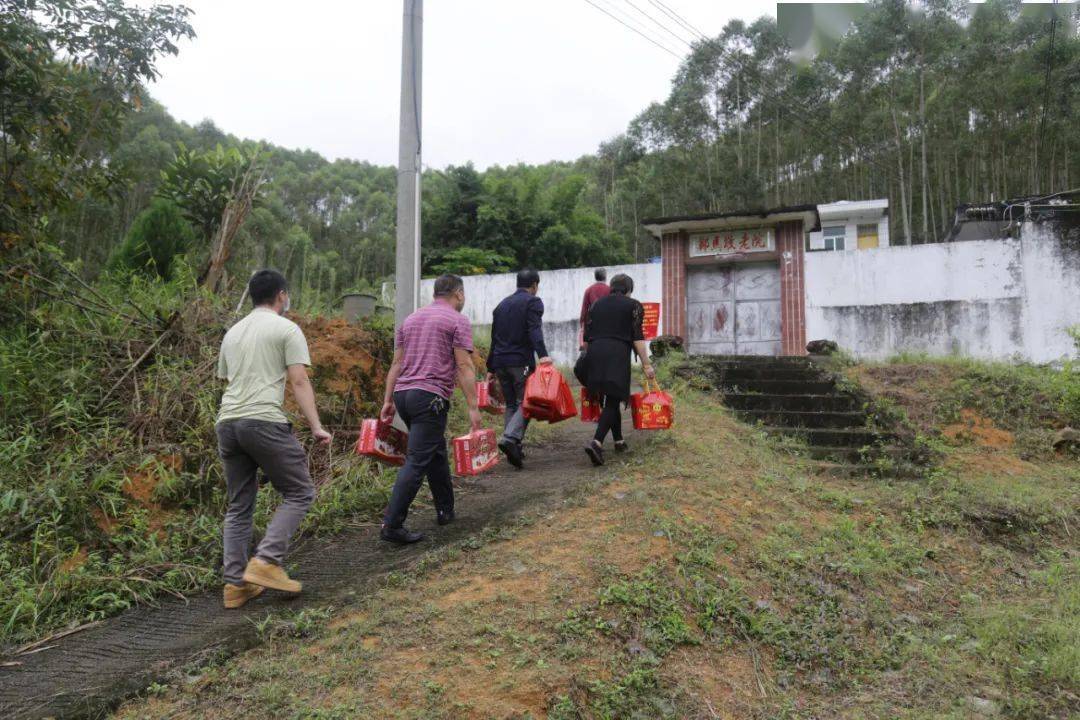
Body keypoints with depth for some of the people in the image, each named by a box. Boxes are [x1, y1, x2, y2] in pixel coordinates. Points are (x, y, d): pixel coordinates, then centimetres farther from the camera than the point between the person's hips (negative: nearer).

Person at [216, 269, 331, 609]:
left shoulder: (232, 332, 21)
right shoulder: (286, 329, -1)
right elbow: (299, 381, -9)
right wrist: (316, 426, -9)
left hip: (227, 423, 8)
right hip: (263, 422, -8)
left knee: (238, 507, 15)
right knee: (299, 493, 5)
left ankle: (235, 583, 15)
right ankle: (266, 561, -6)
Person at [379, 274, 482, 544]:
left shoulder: (410, 319, 19)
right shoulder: (457, 321, -1)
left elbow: (396, 363, 16)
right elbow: (464, 366, -9)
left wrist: (388, 400, 16)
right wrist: (473, 407, -9)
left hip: (403, 393, 8)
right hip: (430, 397, -8)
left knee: (436, 451, 20)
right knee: (417, 461, -7)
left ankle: (445, 510, 29)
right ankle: (392, 525, -10)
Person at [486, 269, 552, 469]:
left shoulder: (502, 304, 21)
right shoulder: (533, 302, 0)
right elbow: (534, 330, -19)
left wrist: (491, 368, 26)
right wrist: (542, 354, -32)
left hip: (500, 362, 6)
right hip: (521, 361, -6)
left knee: (511, 405, 13)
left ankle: (514, 450, 9)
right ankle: (510, 438, -26)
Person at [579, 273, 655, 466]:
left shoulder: (597, 304, 19)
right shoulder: (633, 305, 7)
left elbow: (586, 336, 17)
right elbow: (637, 337, -2)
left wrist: (588, 356, 29)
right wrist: (646, 364, -2)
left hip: (594, 353, 5)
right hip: (617, 355, -5)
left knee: (610, 399, 17)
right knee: (612, 401, -7)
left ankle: (619, 441, 26)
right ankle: (596, 443, -25)